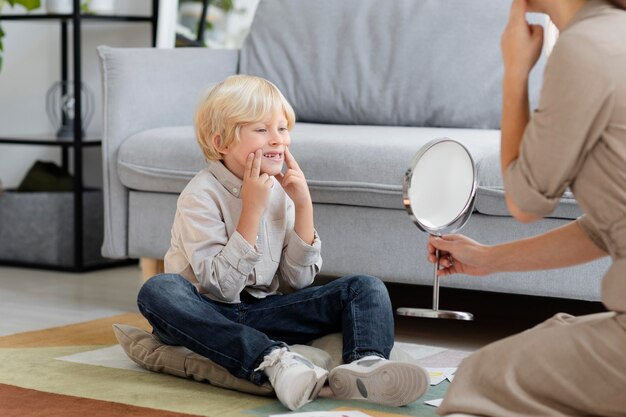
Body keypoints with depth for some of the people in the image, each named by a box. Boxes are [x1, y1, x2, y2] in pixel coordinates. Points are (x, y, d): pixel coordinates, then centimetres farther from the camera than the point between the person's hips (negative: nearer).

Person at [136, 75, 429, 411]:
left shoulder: (280, 190, 4)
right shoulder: (200, 196, -13)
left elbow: (299, 279, 3)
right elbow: (221, 286, -21)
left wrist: (304, 207, -6)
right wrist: (252, 210, -23)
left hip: (259, 313, 5)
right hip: (207, 317, -5)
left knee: (366, 289, -8)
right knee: (158, 291, -37)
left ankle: (364, 363, -41)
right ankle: (271, 360, -46)